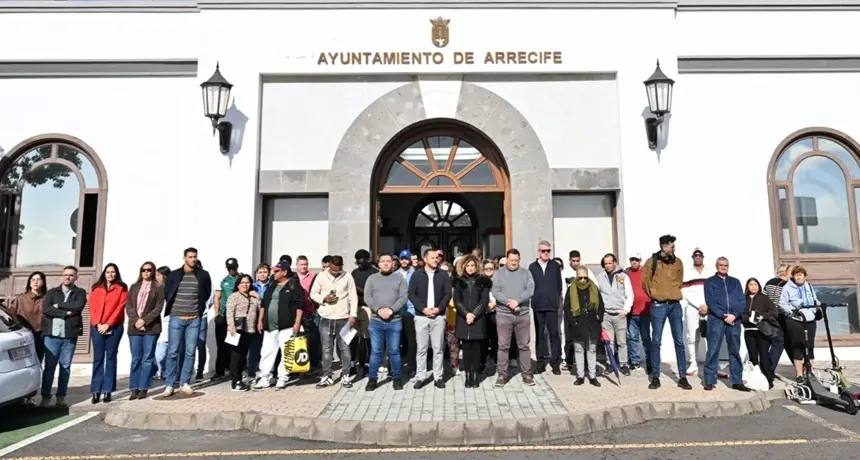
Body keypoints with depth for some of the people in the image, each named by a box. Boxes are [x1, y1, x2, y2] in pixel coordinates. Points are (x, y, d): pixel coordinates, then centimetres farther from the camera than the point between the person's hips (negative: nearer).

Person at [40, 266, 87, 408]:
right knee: (49, 365, 0)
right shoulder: (51, 292, 11)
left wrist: (58, 305, -5)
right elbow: (45, 309, -4)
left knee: (66, 366, 4)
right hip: (52, 333, 0)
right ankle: (45, 397, 7)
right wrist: (66, 313, -12)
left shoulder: (80, 293, 9)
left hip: (70, 335, 0)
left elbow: (78, 306, -11)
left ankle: (61, 397, 10)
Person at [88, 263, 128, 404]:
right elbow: (92, 308, 6)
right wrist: (98, 324, -7)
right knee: (98, 358, 1)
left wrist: (108, 324, -11)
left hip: (114, 327, -2)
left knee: (111, 357, 1)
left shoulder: (122, 289, 5)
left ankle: (108, 391, 3)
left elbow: (120, 308, -3)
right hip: (97, 327, 2)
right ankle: (96, 392, 2)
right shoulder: (96, 288, 13)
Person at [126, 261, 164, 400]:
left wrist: (144, 320, -14)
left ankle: (143, 388, 5)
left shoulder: (159, 287, 4)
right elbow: (128, 306, 6)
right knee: (135, 358, 5)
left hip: (151, 327, -3)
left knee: (147, 358, 0)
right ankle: (134, 388, 11)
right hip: (134, 327, 3)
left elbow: (158, 308, -4)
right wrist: (135, 321, -9)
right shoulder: (134, 287, 15)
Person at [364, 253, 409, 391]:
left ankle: (397, 378, 18)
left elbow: (403, 297, -4)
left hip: (394, 321, -1)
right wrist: (378, 309, -15)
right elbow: (367, 297, -1)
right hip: (376, 320, 1)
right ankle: (372, 379, 15)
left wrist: (391, 310, -17)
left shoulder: (399, 279, 6)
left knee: (394, 351, 5)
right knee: (375, 351, 5)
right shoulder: (372, 278, 9)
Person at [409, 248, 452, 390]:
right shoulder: (417, 275, 2)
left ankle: (438, 376, 14)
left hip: (438, 316, 1)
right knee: (421, 348, 4)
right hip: (421, 316, -1)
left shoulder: (443, 275, 6)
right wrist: (423, 309, -13)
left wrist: (439, 308, -12)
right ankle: (420, 377, 13)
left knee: (438, 348, 5)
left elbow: (448, 294, 2)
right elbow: (411, 294, -2)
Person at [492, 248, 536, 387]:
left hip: (523, 314, 1)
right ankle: (502, 375, 13)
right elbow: (495, 292, -7)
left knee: (524, 346, 8)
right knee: (503, 346, 4)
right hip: (503, 314, -1)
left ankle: (527, 374, 18)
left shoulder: (526, 273, 6)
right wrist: (508, 302, -19)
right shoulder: (499, 273, 3)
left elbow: (530, 290, -6)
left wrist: (517, 301, -18)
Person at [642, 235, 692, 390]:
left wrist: (674, 293, 12)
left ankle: (683, 377, 12)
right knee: (656, 342, 1)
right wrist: (654, 295, 7)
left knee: (679, 342, 4)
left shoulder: (677, 262, 8)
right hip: (658, 306, -3)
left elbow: (679, 280, 20)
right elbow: (645, 281, 3)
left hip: (675, 305, 3)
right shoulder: (652, 262, -5)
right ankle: (655, 377, 9)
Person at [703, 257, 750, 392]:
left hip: (734, 319, 3)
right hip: (716, 319, -3)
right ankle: (709, 381, 0)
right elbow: (710, 302, -3)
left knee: (735, 351, 6)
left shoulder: (735, 282, 17)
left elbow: (742, 301, 7)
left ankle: (737, 381, 11)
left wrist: (734, 315, -10)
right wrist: (724, 316, -13)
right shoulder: (710, 282, 8)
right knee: (713, 351, -3)